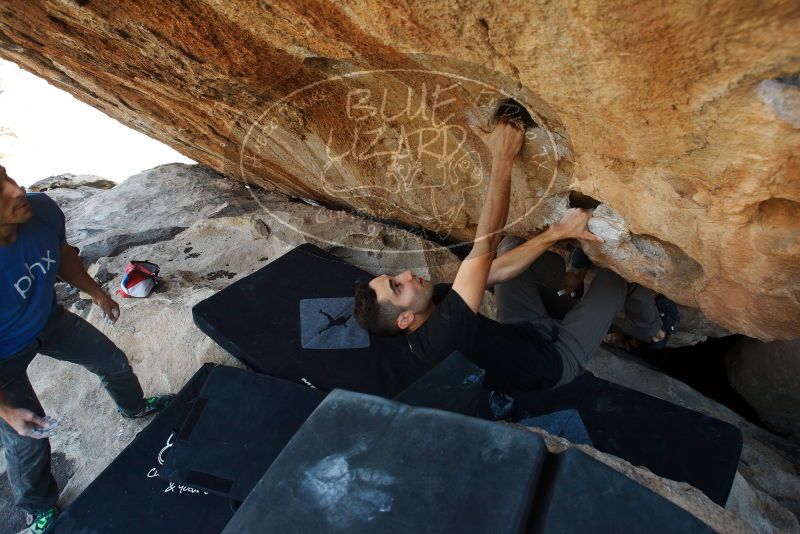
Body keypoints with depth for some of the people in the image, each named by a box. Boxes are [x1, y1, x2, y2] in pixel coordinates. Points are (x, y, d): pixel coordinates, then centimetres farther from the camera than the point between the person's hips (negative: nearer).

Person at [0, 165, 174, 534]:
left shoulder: (42, 210, -30)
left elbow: (63, 255, -2)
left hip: (48, 320, 5)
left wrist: (95, 292, 3)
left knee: (113, 362, 19)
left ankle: (133, 407, 55)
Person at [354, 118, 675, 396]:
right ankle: (651, 332, 26)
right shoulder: (440, 335, -41)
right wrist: (503, 160, -42)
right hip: (554, 359, -7)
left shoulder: (436, 302, -15)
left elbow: (497, 270, -17)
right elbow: (485, 246, -45)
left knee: (511, 243, 6)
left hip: (520, 333, 7)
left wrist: (558, 231, -24)